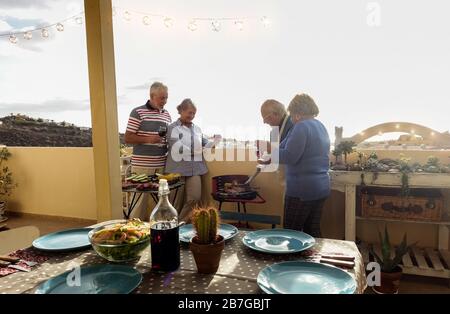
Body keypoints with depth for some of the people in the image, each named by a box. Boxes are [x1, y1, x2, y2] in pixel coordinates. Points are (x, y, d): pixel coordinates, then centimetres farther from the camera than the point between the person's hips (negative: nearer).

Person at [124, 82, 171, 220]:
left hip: (161, 164, 5)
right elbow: (128, 138, -7)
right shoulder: (138, 112, -4)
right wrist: (148, 139, -19)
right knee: (141, 196, 1)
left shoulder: (166, 114, 13)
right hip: (142, 164, -5)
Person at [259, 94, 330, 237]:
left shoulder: (302, 127, -14)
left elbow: (289, 157, -22)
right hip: (321, 187, 9)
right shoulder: (321, 126, 14)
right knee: (313, 231, 15)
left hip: (302, 189, -9)